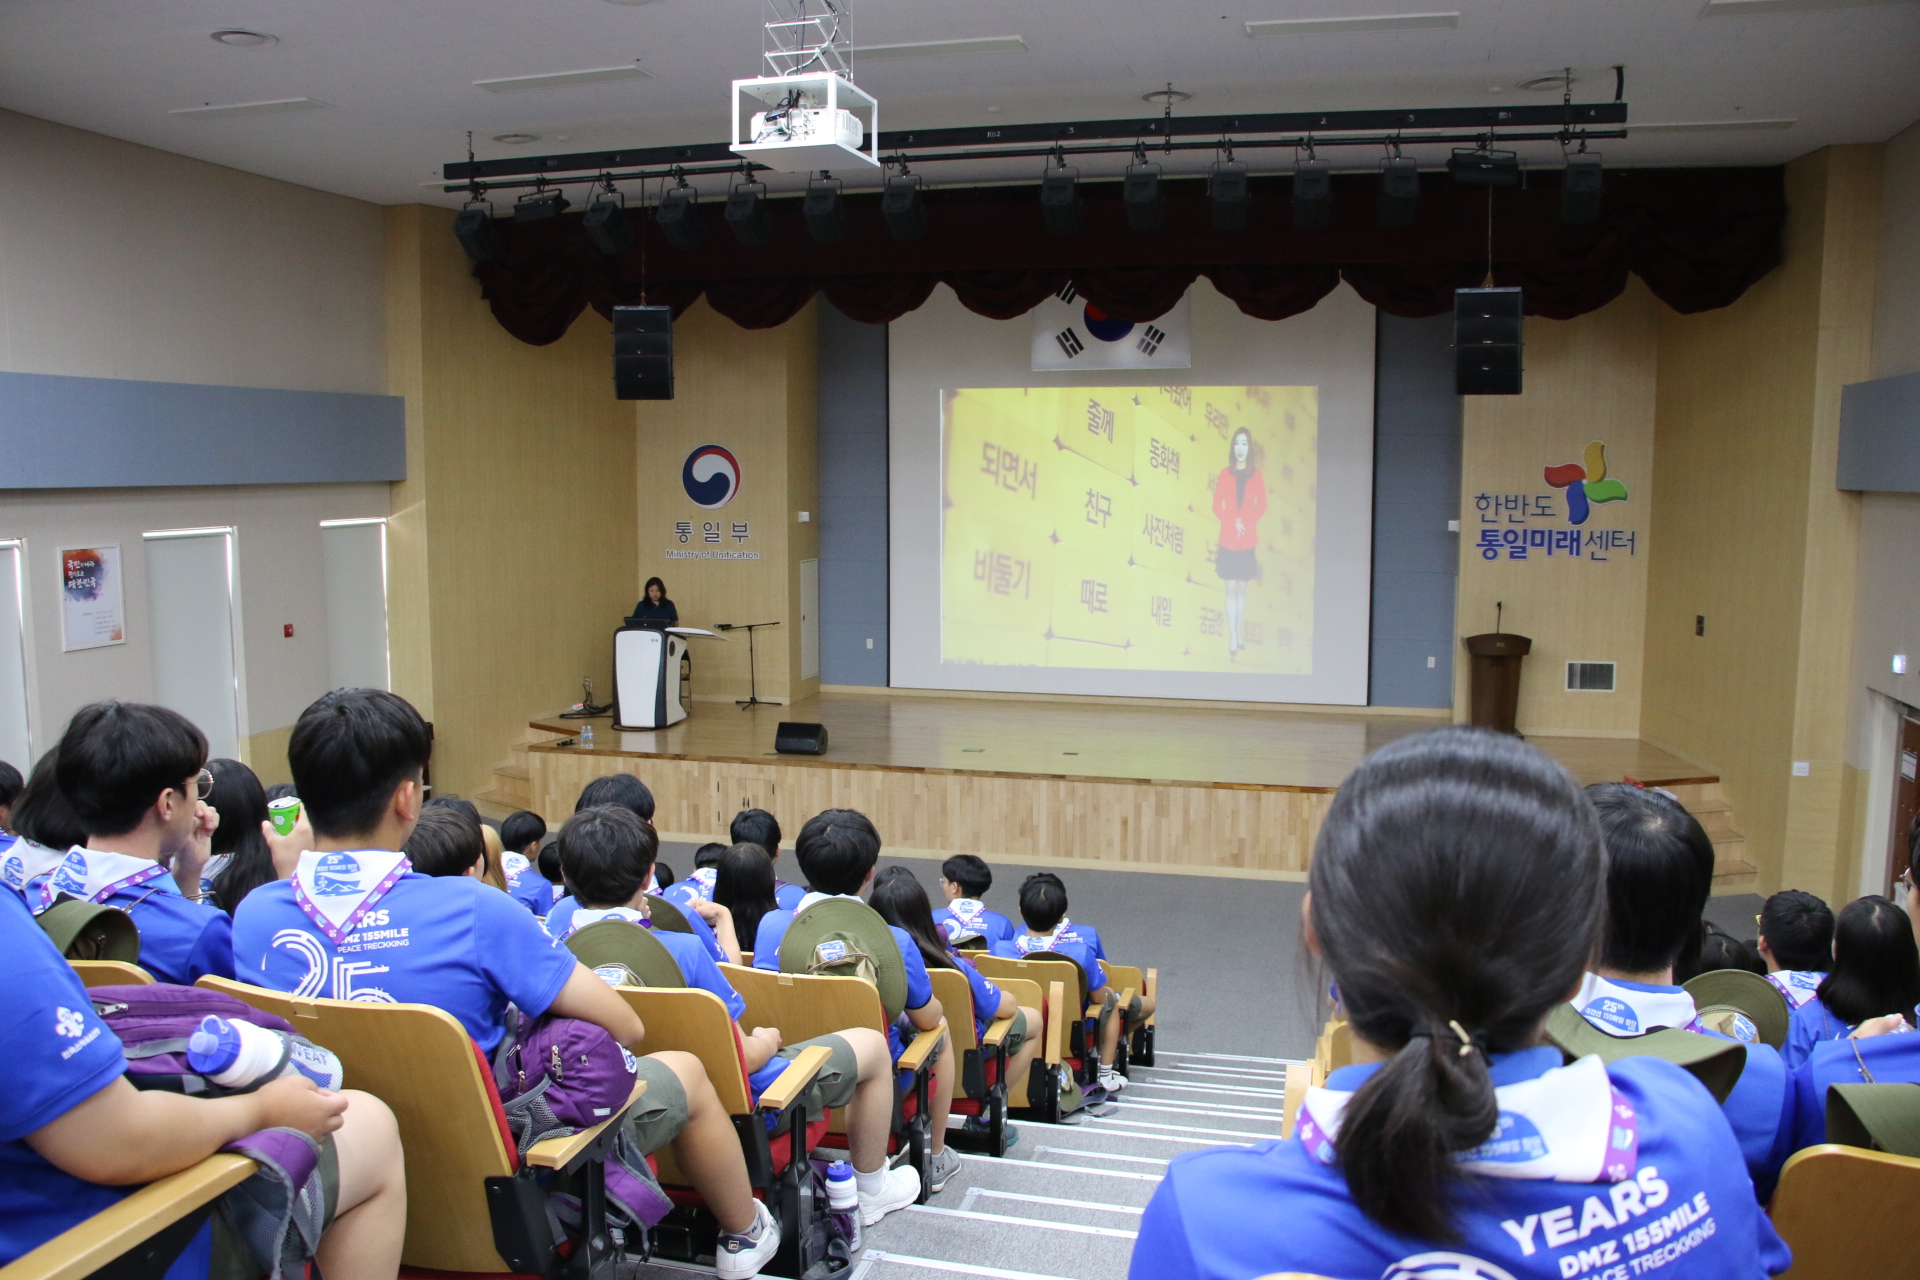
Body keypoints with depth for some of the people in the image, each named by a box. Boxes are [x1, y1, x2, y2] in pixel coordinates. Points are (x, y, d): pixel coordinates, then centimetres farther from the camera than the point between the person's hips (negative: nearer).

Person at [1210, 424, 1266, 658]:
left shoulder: (1256, 475, 5)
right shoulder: (1225, 474, 4)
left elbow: (1262, 506, 1)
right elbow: (1217, 506, 1)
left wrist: (1246, 522, -14)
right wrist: (1233, 522, -14)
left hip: (1247, 540, 1)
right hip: (1228, 539, -1)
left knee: (1242, 587, 7)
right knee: (1231, 587, -3)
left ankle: (1239, 633, 16)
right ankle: (1233, 637, -4)